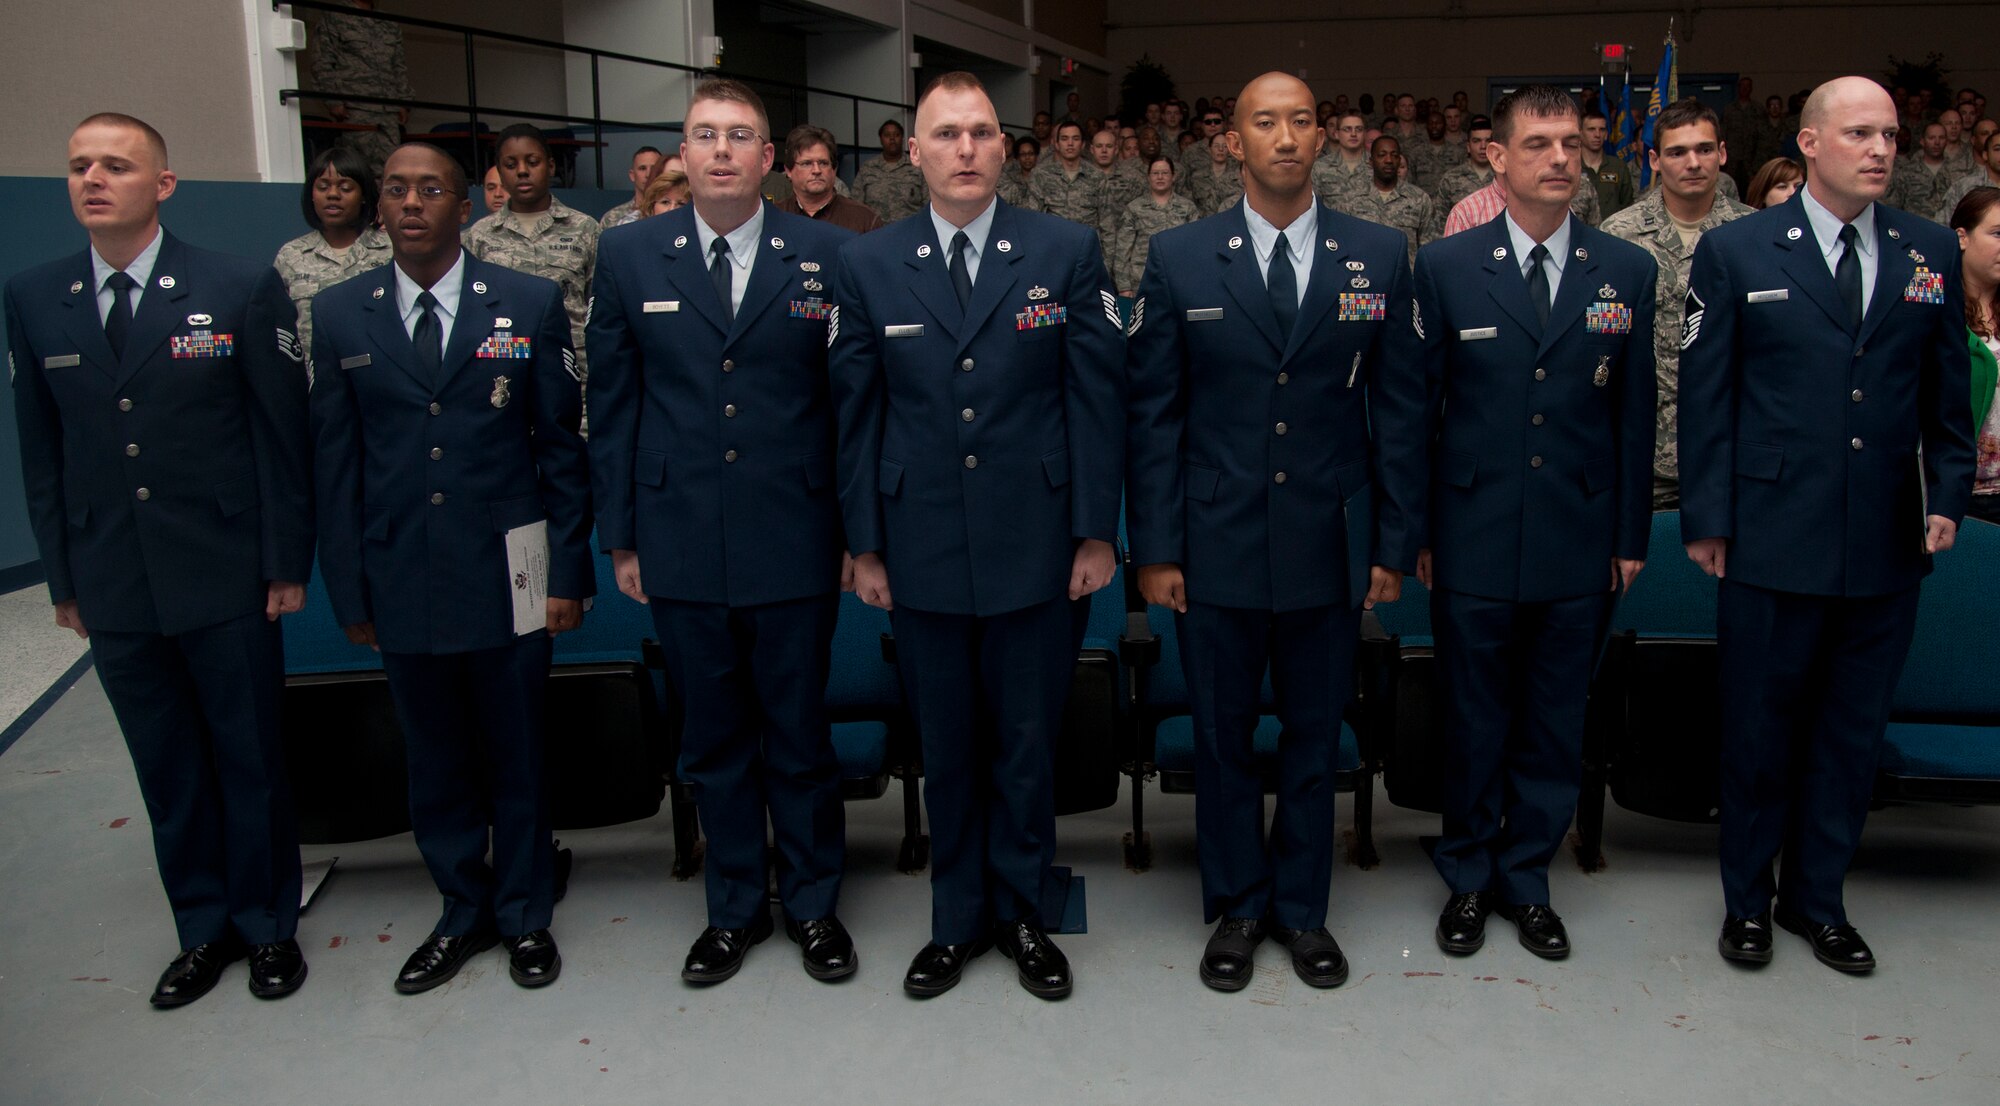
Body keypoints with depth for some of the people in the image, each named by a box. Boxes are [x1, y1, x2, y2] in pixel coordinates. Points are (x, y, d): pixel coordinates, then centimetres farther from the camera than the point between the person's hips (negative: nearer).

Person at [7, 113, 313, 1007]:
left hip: (226, 580, -3)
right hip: (112, 592, 3)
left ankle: (269, 925, 27)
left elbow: (283, 432, -4)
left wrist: (288, 563, -6)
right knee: (166, 772, 14)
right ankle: (204, 929, 31)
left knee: (250, 760, 9)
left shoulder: (241, 289, -6)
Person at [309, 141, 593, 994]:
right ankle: (463, 914, 32)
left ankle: (526, 916, 29)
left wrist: (567, 573, -4)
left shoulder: (530, 303, -1)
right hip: (401, 582, 2)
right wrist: (349, 590, 3)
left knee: (516, 757, 10)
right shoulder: (341, 314, 4)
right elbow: (335, 461, 5)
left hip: (506, 579, -2)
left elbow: (562, 444, 0)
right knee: (434, 762, 13)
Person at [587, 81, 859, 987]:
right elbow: (612, 404, 7)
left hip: (794, 541, -2)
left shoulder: (828, 256, -1)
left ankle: (813, 902, 29)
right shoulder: (630, 259, 5)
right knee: (712, 738, 13)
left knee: (800, 733, 9)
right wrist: (621, 536, 5)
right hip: (680, 546, 2)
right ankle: (734, 906, 31)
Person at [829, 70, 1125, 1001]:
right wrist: (865, 544, 3)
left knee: (1025, 742, 11)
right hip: (921, 550, 1)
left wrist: (1096, 532, -3)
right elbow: (857, 415, 4)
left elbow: (1097, 395, -1)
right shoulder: (867, 266, 2)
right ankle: (958, 917, 31)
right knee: (945, 747, 13)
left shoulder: (1067, 251, -1)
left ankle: (1020, 909, 30)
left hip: (1031, 544, -1)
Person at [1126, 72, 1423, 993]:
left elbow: (1398, 408, 4)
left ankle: (1302, 908, 31)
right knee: (1222, 736, 11)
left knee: (1314, 737, 13)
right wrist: (1155, 549, -3)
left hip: (1330, 548, 1)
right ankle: (1236, 908, 30)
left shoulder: (1379, 257, 2)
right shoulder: (1178, 259, 0)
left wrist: (1394, 544, 2)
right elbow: (1152, 412, 0)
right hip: (1217, 547, -1)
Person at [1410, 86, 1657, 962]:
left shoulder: (1627, 271, 4)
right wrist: (1413, 529, 0)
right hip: (1474, 539, -2)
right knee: (1473, 723, 10)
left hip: (1579, 544, 2)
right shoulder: (1445, 266, -1)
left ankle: (1527, 881, 29)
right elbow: (1419, 405, 1)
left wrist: (1631, 536, 5)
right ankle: (1468, 879, 28)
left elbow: (1633, 413, 7)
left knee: (1555, 724, 12)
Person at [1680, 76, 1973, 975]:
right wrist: (1705, 518, -5)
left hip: (1886, 547, 3)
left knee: (1852, 731, 13)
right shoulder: (1735, 252, -2)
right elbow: (1704, 396, -3)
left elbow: (1948, 392, 12)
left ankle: (1817, 898, 30)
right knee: (1760, 729, 8)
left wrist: (1947, 494, 2)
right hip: (1773, 540, -3)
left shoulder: (1931, 252, 7)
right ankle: (1746, 899, 26)